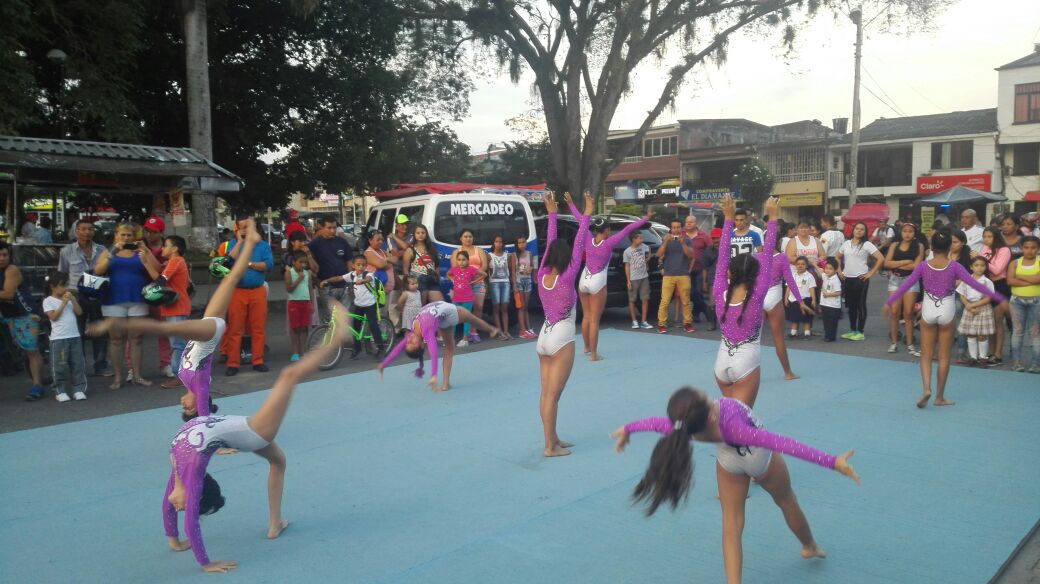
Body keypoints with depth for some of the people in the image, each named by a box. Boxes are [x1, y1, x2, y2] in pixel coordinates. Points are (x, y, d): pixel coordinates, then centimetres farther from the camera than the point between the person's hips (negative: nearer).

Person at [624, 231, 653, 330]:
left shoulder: (644, 246, 1)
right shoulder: (627, 251, -10)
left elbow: (648, 248, 26)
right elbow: (627, 267, -7)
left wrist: (648, 257, 13)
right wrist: (628, 281, -10)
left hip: (644, 277, 4)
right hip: (633, 279, -4)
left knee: (645, 299, 2)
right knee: (632, 300, 3)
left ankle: (643, 321, 7)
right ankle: (634, 321, 14)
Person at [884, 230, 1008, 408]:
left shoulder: (923, 266, -5)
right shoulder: (954, 266, -8)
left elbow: (906, 285, -1)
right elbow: (975, 284, -10)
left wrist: (888, 302, 8)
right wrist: (999, 298, -4)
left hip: (928, 311, 1)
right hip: (946, 312, 0)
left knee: (926, 355, 10)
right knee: (944, 357, 9)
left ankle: (926, 389, -12)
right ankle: (940, 397, 14)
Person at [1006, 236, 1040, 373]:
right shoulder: (1015, 263, 3)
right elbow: (1010, 280, -11)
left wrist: (1020, 276, -11)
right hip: (1017, 300, 1)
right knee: (1017, 330, 5)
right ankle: (1017, 361, 9)